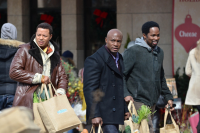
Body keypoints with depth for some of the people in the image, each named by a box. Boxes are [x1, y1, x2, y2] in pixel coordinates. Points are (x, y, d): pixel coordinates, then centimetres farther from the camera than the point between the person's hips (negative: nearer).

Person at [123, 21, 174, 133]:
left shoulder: (159, 53, 15)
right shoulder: (133, 52, -7)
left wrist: (168, 96, 23)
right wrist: (125, 94, -20)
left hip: (152, 102, 7)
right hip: (138, 101, -7)